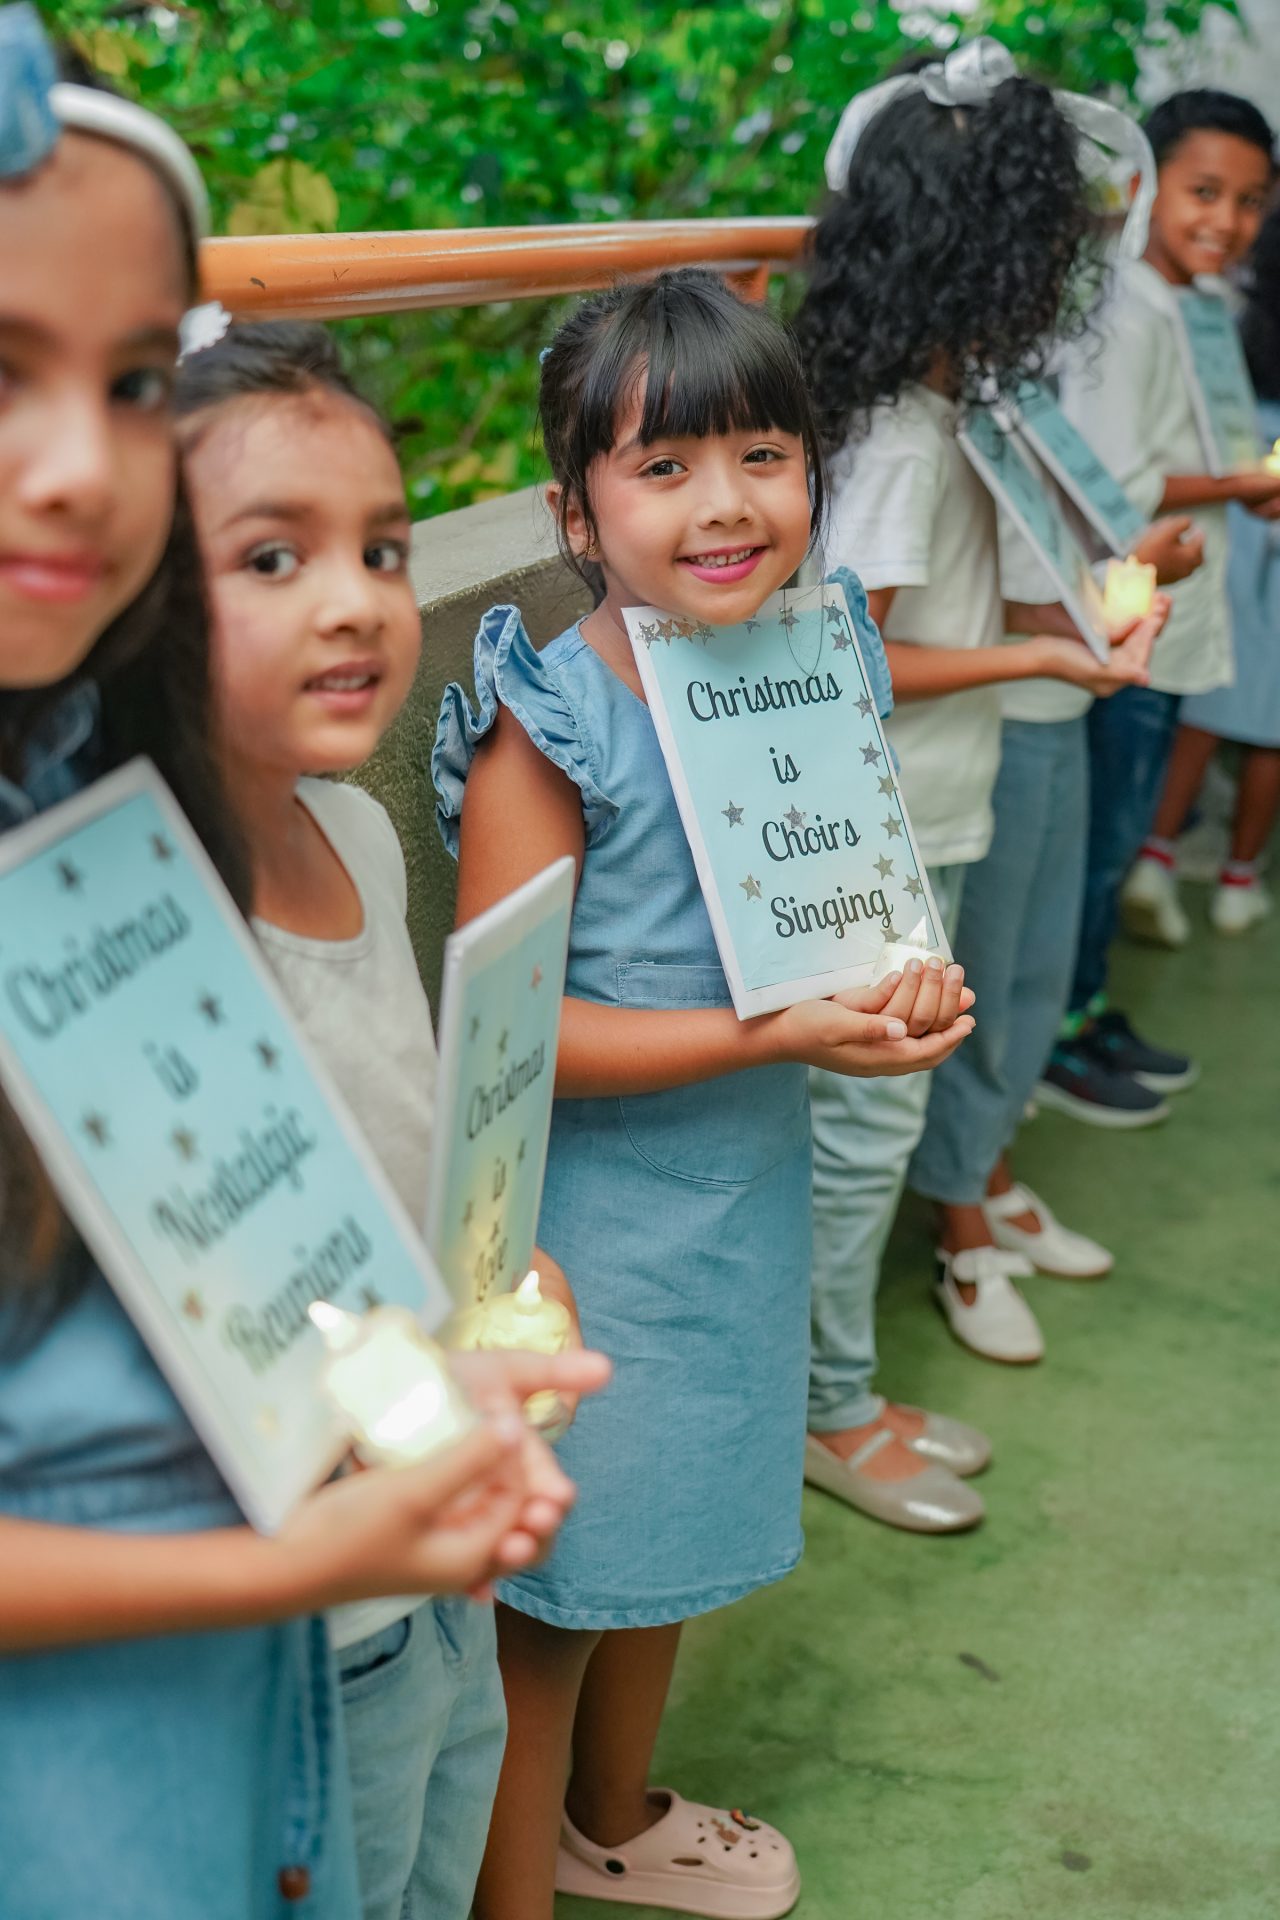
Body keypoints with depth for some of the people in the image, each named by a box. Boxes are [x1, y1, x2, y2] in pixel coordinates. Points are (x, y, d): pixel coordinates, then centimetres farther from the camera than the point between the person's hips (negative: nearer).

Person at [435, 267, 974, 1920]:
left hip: (746, 1184, 7)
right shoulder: (550, 725, -21)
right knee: (551, 1584, 9)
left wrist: (901, 981, -9)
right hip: (585, 1217, -7)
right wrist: (776, 1035, -26)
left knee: (674, 1527, 25)